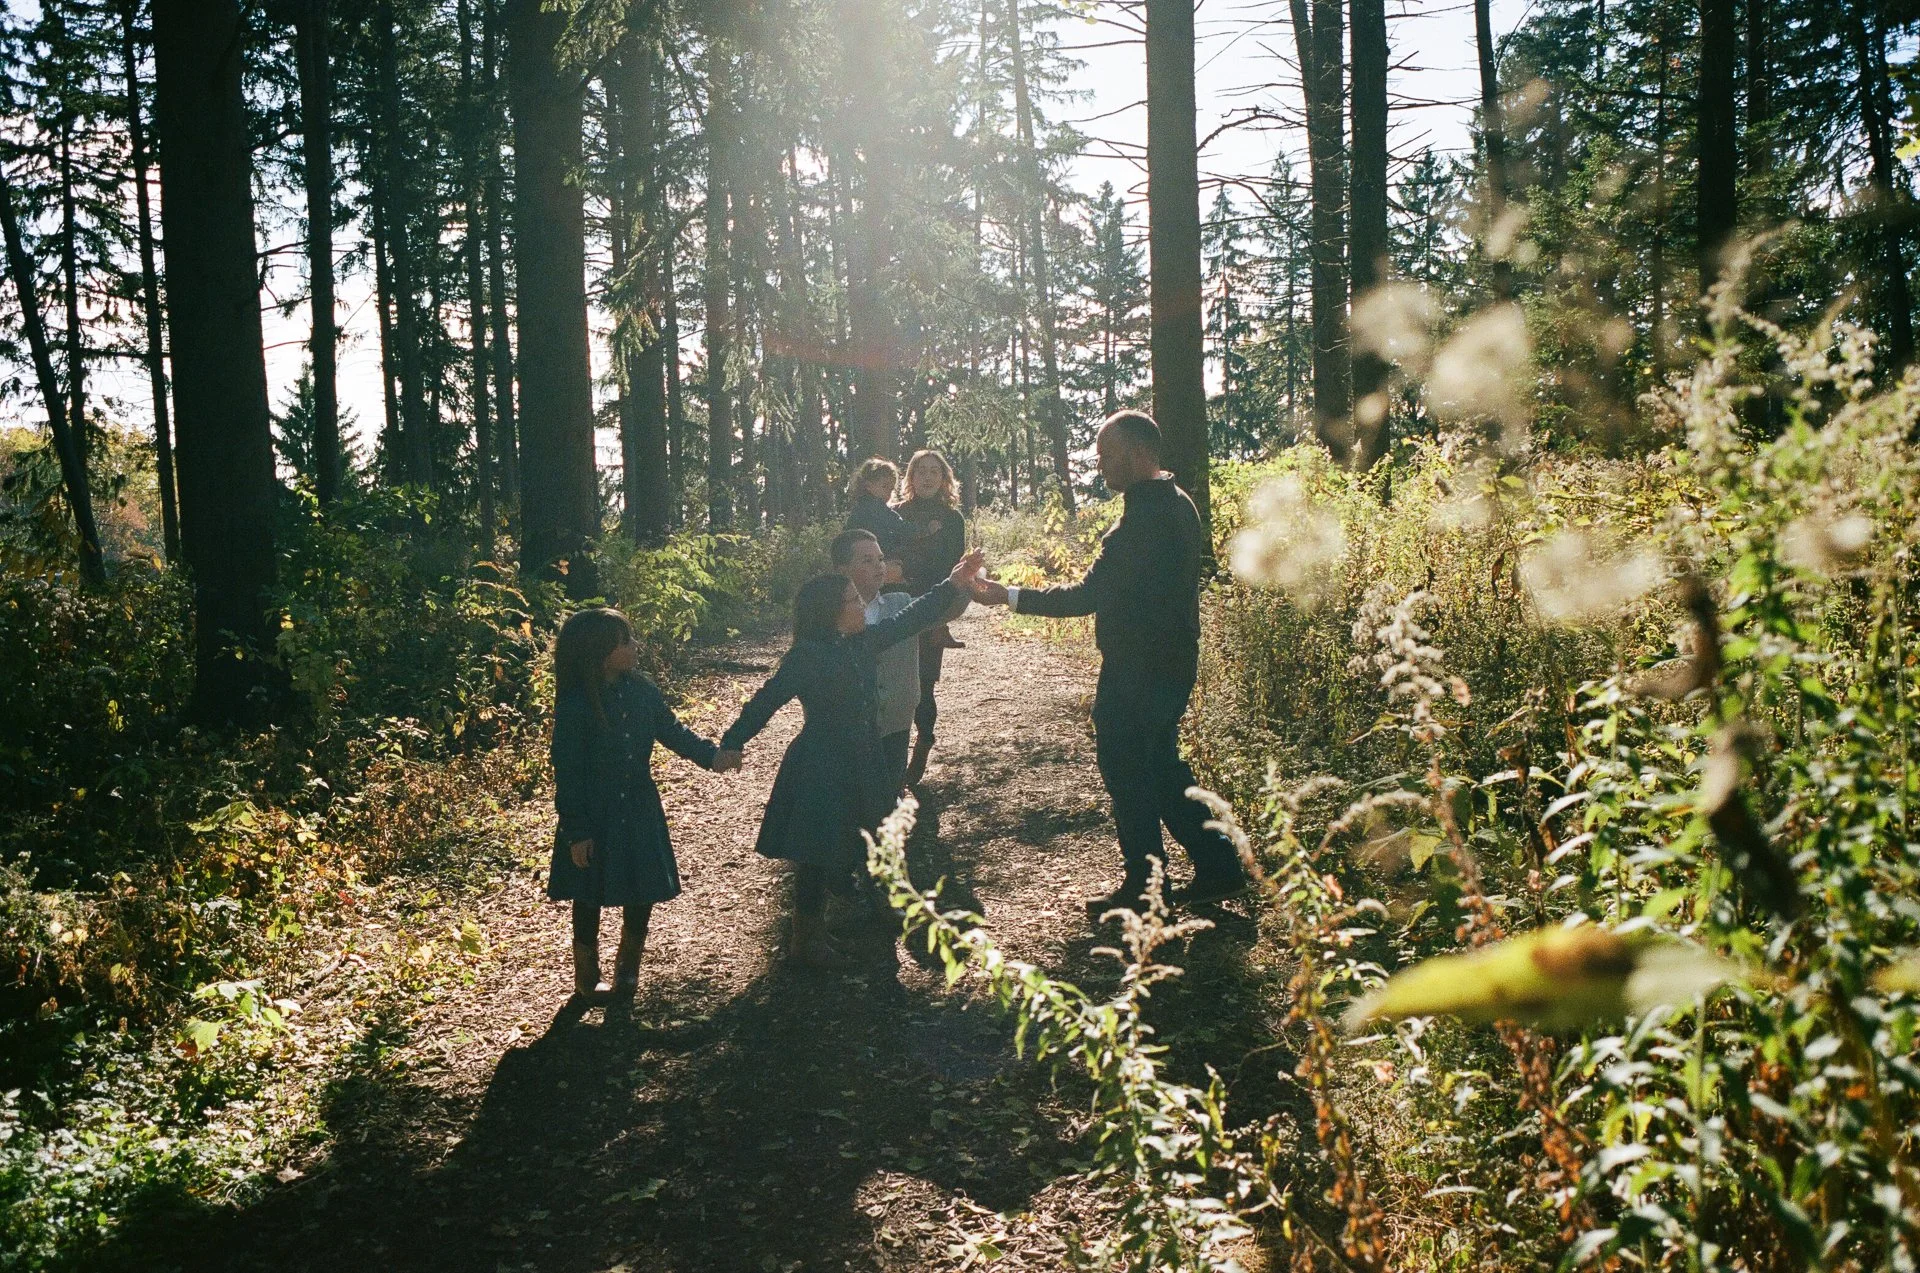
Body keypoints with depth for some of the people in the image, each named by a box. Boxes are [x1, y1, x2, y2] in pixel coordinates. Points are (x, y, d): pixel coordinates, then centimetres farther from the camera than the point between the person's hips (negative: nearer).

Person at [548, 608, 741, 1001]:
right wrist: (576, 832, -14)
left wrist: (711, 755, -10)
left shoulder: (641, 691, -4)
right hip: (595, 817, -5)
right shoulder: (575, 707, -19)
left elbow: (672, 730, 6)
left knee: (643, 893, 11)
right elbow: (567, 773, -15)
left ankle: (628, 968, 33)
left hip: (640, 811, 5)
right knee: (589, 898, 10)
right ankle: (587, 978, 29)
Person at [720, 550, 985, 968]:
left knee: (839, 852, 17)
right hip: (819, 769, -8)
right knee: (816, 855, 2)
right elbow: (766, 701, -18)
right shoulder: (807, 656, -19)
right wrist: (731, 744, -22)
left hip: (859, 765, 8)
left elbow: (908, 621, 12)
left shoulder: (861, 643, 3)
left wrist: (954, 585, 10)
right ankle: (806, 941, 16)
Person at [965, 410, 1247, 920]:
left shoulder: (1144, 517, -23)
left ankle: (1144, 888, 13)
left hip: (1135, 671, -10)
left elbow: (1090, 594, -24)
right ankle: (1218, 865, 23)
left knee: (1126, 772, 3)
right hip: (1174, 663, 10)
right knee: (1161, 767, 19)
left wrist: (1010, 597, -19)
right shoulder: (1179, 505, 9)